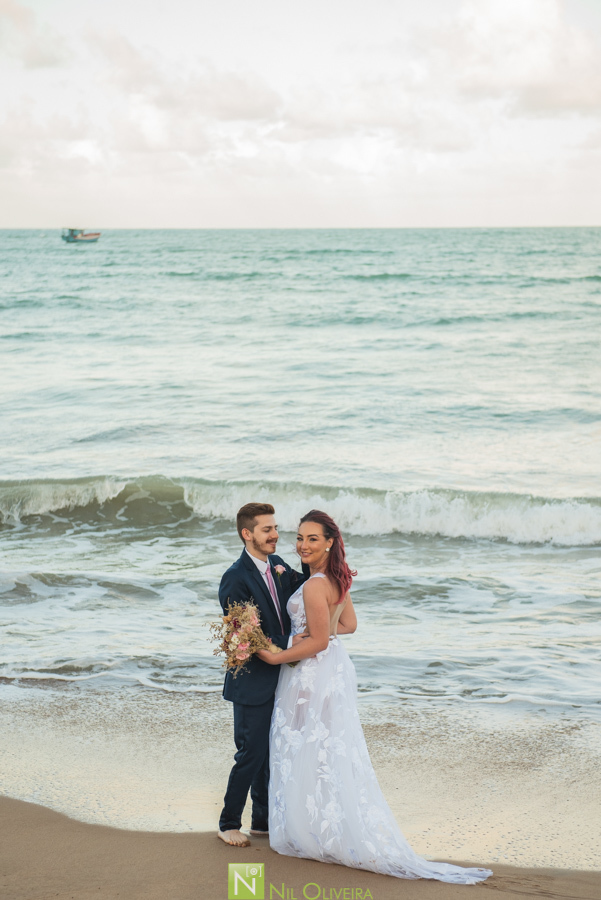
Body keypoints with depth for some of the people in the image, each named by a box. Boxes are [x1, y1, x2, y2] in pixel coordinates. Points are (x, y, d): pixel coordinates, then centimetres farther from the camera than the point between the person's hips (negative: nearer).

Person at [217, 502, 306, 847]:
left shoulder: (278, 566, 6)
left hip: (278, 678, 8)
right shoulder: (236, 579, -18)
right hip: (253, 681, -8)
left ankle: (264, 820, 29)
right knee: (252, 754, 0)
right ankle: (229, 823, 16)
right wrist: (287, 645, -25)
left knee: (271, 753, 16)